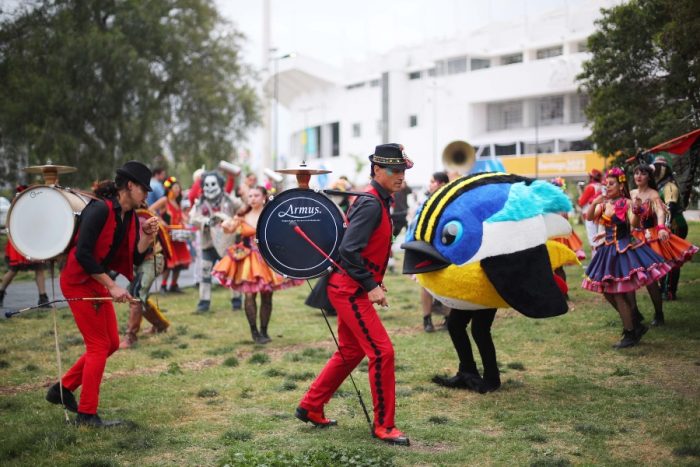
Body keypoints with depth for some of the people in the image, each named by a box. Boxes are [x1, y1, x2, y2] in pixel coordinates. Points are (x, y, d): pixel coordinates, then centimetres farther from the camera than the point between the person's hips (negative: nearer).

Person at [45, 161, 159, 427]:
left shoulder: (130, 217, 6)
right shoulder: (100, 210, -21)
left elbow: (135, 259, 6)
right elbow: (83, 254, -27)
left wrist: (147, 235, -11)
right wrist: (112, 286, -25)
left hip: (98, 281, 9)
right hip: (78, 281, -9)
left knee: (111, 343, 11)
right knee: (99, 346, -6)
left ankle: (63, 389, 24)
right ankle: (86, 415, 4)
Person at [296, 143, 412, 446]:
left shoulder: (378, 201, 14)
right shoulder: (371, 204, -18)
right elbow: (348, 250, -26)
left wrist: (374, 281, 13)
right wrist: (371, 286, -22)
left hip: (353, 288, 11)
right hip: (350, 290, -11)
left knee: (350, 352, 18)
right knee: (382, 352, -9)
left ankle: (310, 408, 29)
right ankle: (383, 426, 1)